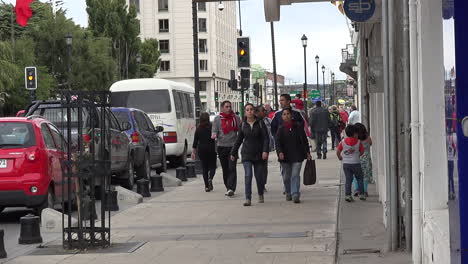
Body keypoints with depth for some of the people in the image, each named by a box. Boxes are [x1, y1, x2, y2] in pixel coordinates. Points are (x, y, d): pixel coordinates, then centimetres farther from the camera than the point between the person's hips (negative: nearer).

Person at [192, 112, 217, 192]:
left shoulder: (198, 129, 2)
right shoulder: (211, 127, -5)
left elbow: (195, 141, 4)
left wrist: (193, 151, 9)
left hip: (201, 149, 2)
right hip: (211, 149, -2)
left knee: (204, 167, 7)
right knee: (212, 166, 8)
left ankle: (207, 186, 4)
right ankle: (210, 178, -20)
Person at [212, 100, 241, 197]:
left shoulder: (236, 118, 8)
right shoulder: (217, 119, 6)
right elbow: (214, 130, 2)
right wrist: (214, 135, -20)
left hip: (233, 146, -1)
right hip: (221, 146, 1)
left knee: (232, 168, -13)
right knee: (225, 169, 8)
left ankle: (231, 188, -18)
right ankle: (228, 188, 19)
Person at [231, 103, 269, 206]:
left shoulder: (260, 123, -1)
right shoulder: (243, 125, 5)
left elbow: (266, 138, -4)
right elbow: (239, 140, 13)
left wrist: (265, 151, -17)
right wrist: (233, 153, 16)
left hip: (258, 154, 0)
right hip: (246, 154, 0)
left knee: (259, 176, 8)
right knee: (248, 175, -12)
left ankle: (261, 195, 32)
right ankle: (248, 199, -13)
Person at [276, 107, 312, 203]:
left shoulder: (298, 126, 1)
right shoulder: (281, 129, 1)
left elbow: (304, 140, 7)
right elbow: (278, 142, -5)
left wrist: (307, 153, 5)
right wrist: (280, 152, -23)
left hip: (297, 155, -1)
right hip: (285, 156, 1)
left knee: (295, 175, -10)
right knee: (286, 176, 10)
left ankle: (295, 195, -12)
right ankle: (288, 193, 27)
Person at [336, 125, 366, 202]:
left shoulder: (343, 142, -1)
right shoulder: (358, 142, -5)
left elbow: (338, 151, -1)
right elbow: (362, 151, 5)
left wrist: (340, 157, 17)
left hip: (346, 164, 2)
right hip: (356, 163, -2)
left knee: (348, 180, 6)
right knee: (359, 179, 13)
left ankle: (347, 195, -4)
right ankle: (361, 194, 13)